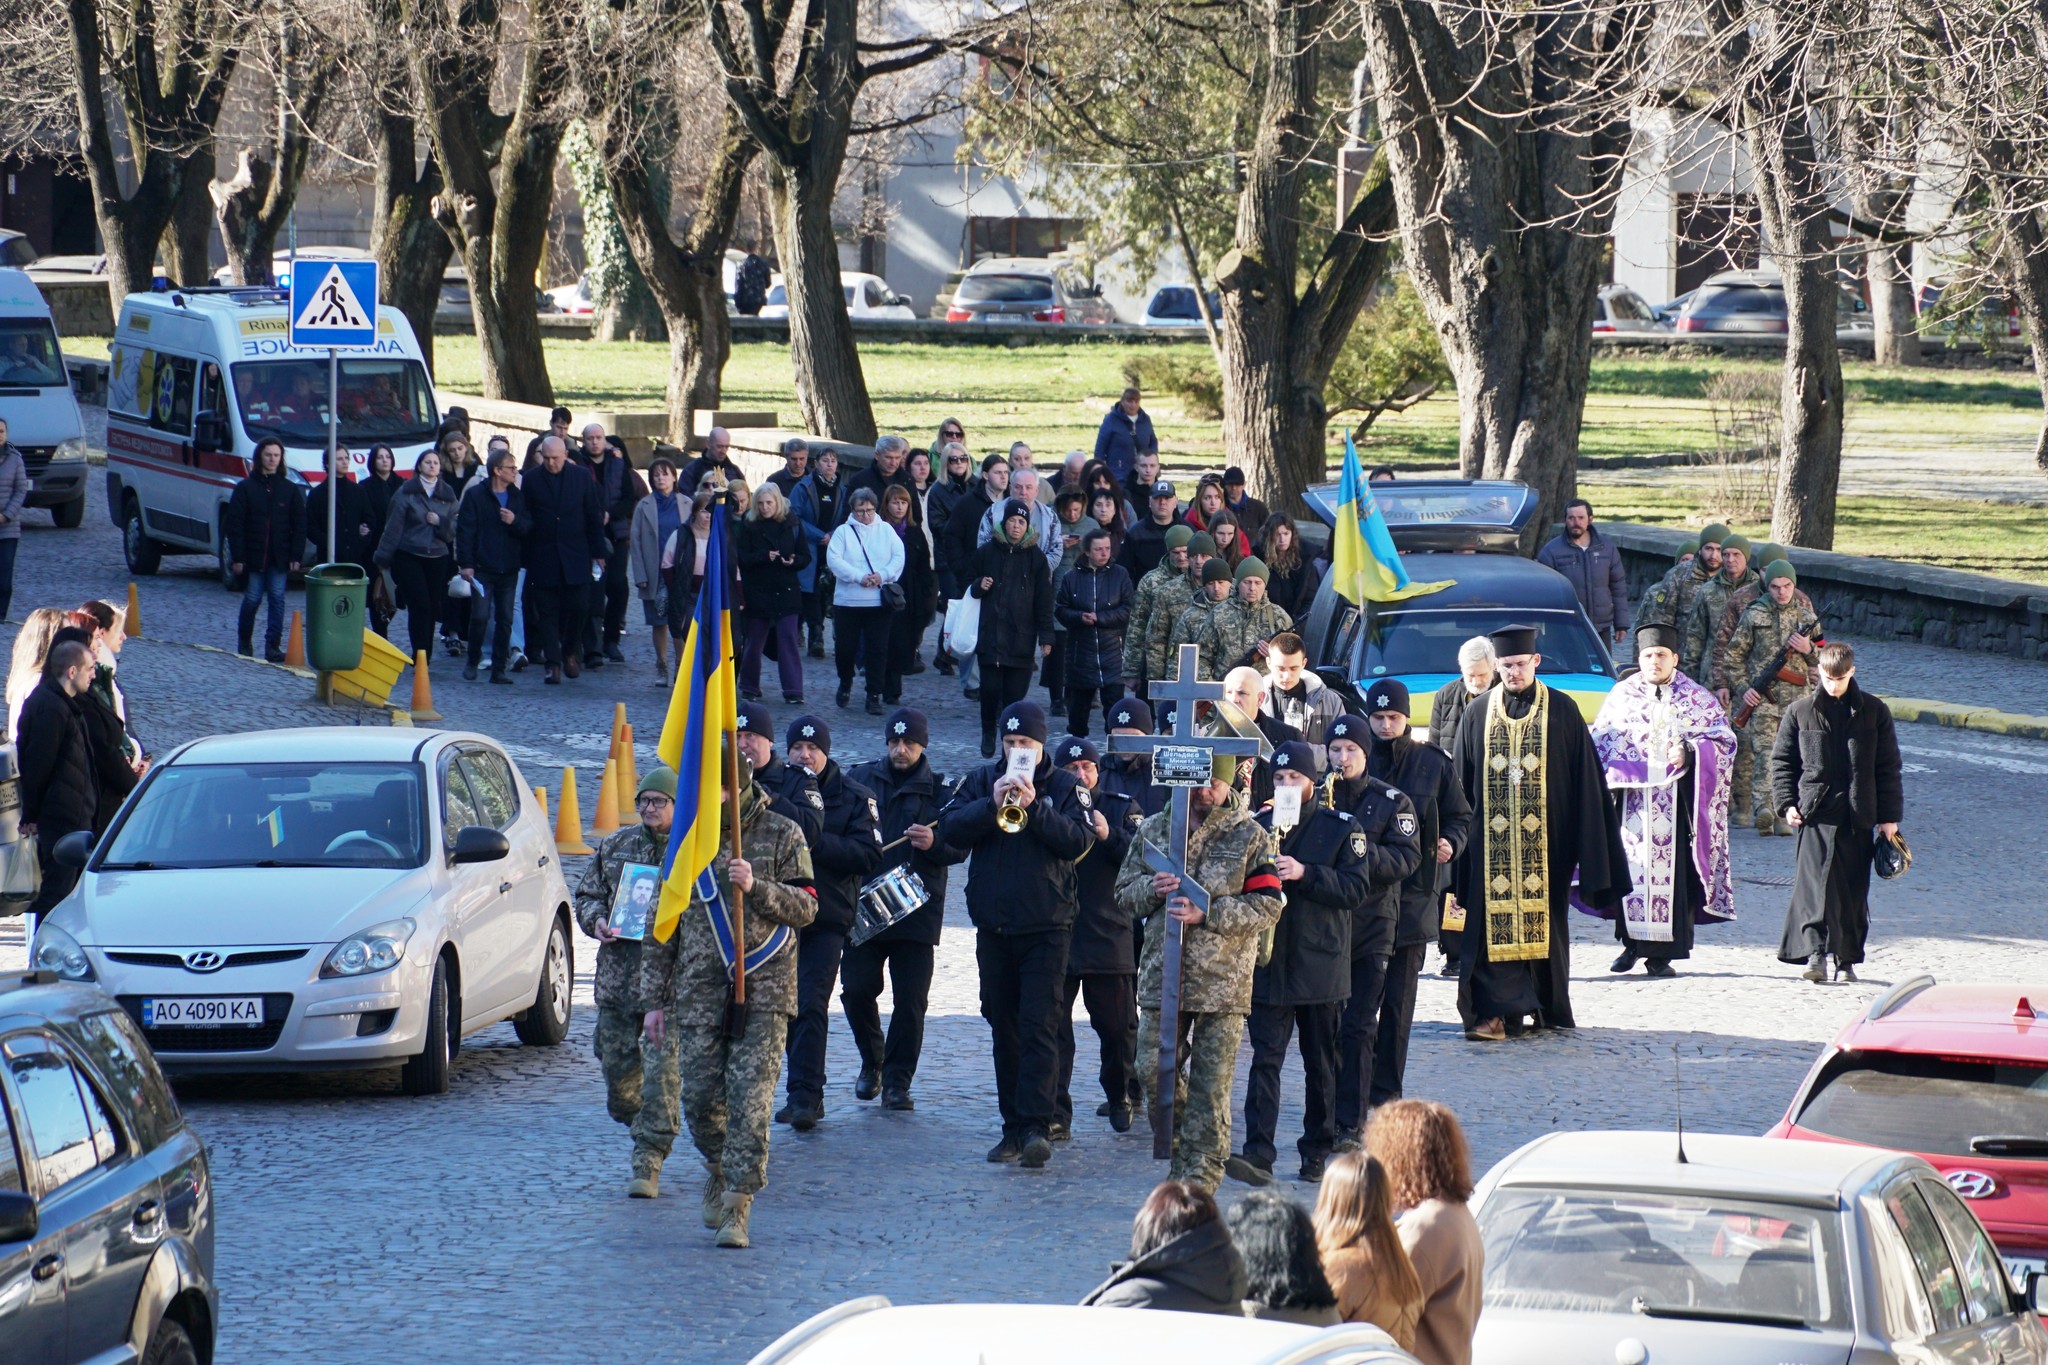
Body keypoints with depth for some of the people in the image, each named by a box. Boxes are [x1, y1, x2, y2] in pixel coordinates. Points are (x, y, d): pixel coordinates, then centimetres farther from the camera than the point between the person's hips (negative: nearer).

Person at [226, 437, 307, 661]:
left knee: (277, 600, -3)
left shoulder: (290, 490, 7)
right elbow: (234, 524, -1)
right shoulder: (245, 488, 1)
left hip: (280, 558, 1)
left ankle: (273, 646, -3)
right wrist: (237, 557, -8)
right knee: (252, 600, 3)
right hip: (253, 557, -1)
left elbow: (299, 525, 8)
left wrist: (295, 556, -1)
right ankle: (244, 642, 20)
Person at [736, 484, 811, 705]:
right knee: (754, 642, 9)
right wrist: (764, 557, -22)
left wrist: (793, 562, -16)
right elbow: (742, 558, -7)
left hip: (786, 592, 0)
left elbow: (805, 556, 5)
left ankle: (793, 691, -6)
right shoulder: (749, 526, 0)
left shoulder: (792, 524, 3)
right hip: (758, 593, 0)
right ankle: (749, 688, 23)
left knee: (789, 641, -6)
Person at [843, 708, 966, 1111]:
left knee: (910, 1002, -3)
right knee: (856, 989, -3)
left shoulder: (940, 790, 6)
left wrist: (933, 843, -21)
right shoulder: (861, 778, 11)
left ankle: (897, 1082, 6)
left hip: (916, 909, -1)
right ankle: (872, 1063, 21)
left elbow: (960, 847, -1)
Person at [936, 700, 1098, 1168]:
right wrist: (992, 805, -17)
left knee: (1039, 1027, -12)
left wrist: (1033, 807, -20)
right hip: (993, 927, 4)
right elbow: (950, 830, -3)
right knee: (1004, 1029, 9)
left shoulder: (1065, 786, 2)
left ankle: (1037, 1125, -18)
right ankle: (1013, 1126, 15)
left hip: (1046, 927, -4)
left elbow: (1078, 840, -11)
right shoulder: (981, 781, 8)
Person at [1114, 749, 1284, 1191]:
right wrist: (1151, 889, -9)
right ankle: (1181, 1154, 24)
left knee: (1210, 1084, -2)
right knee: (1154, 1071, 2)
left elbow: (1267, 907, -7)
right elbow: (1125, 892, 15)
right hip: (1162, 973, 3)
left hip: (1223, 980, -3)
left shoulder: (1250, 837, -1)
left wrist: (1207, 914, -18)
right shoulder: (1153, 830, 10)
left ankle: (1200, 1179, 4)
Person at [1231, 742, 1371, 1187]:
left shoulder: (1341, 829, 1)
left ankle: (1317, 1150, 21)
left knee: (1322, 1064, 9)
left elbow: (1357, 887, -9)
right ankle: (1258, 1153, -15)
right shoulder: (1259, 826, 8)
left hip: (1320, 966, -1)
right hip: (1269, 963, 1)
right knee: (1265, 1060, -8)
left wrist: (1304, 874, -20)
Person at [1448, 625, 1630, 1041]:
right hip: (1492, 843, 0)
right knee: (1494, 924, -7)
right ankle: (1494, 1012, -11)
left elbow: (1586, 779, 2)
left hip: (1546, 841, 0)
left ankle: (1549, 1007, 19)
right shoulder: (1477, 717, 6)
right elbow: (1461, 786, 8)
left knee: (1544, 923, 6)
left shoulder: (1562, 712, 3)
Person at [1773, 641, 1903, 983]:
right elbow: (1782, 760, 11)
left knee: (1854, 889, 5)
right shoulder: (1801, 711, 6)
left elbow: (1888, 767, 9)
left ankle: (1847, 959, 14)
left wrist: (1889, 816, 5)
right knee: (1814, 883, -14)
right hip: (1815, 813, -1)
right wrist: (1787, 803, -2)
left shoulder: (1874, 712, 7)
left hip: (1858, 815, 1)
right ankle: (1815, 954, -21)